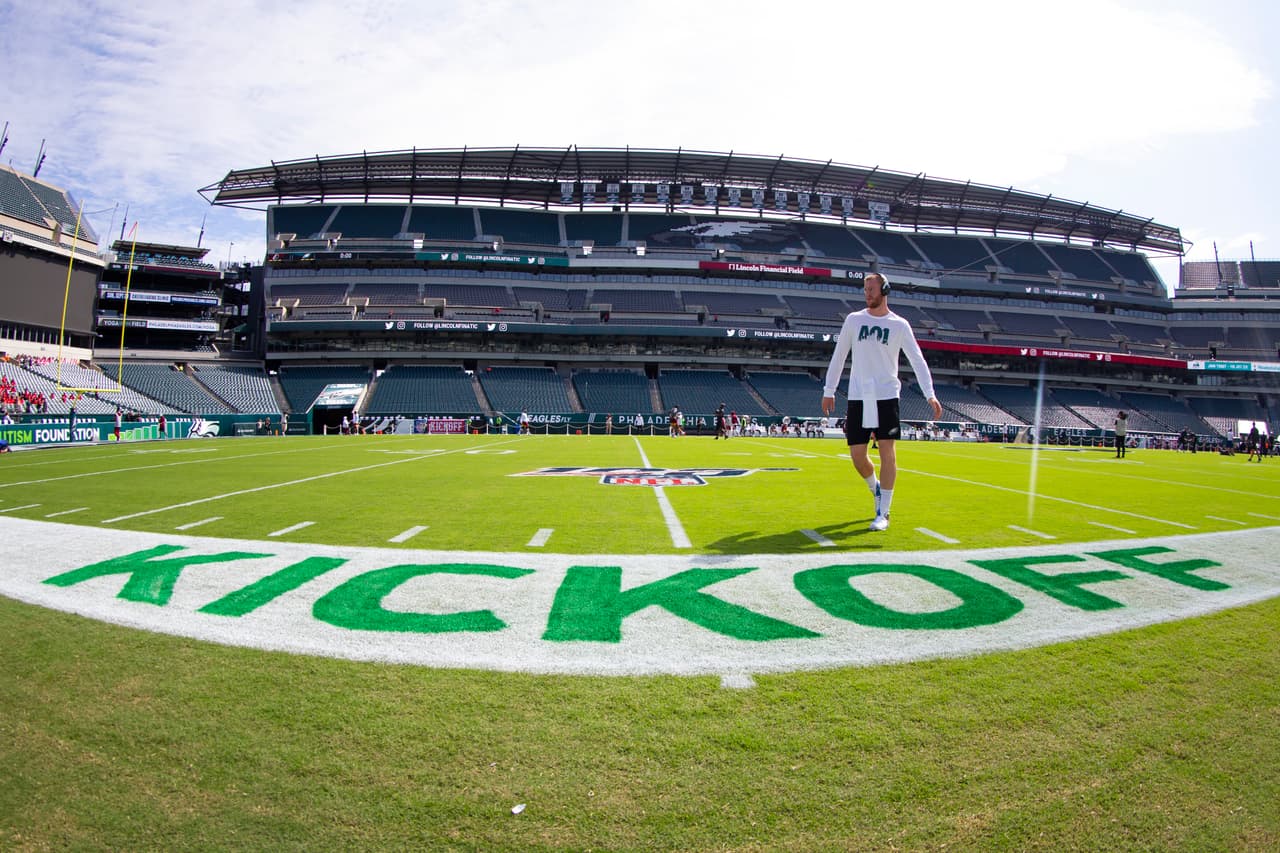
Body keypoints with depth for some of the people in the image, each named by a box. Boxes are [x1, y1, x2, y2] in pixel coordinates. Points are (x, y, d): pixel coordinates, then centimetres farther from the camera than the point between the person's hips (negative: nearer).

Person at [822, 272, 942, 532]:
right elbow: (839, 356, 14)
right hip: (857, 396, 2)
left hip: (886, 395, -2)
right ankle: (876, 489, 33)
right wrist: (829, 390, 12)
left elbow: (918, 361, 1)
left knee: (888, 452, -7)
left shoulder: (899, 325, 3)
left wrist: (930, 394, -10)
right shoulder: (853, 320, 9)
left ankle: (883, 513, 3)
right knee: (857, 456, 1)